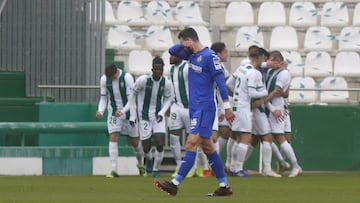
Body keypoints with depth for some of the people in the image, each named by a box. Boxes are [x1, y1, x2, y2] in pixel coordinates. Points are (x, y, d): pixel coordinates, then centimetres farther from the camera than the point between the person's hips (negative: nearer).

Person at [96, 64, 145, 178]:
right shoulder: (104, 79, -6)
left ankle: (140, 164, 36)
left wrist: (122, 111, -34)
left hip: (128, 112, -2)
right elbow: (103, 98, 3)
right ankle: (114, 170, -20)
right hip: (113, 113, 2)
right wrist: (100, 111, -16)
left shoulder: (127, 77, -18)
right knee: (113, 138, -17)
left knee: (135, 141, 8)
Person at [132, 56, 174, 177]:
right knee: (146, 147, 3)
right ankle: (149, 160, 41)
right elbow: (134, 93, 0)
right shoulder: (143, 80, -17)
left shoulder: (166, 83, -9)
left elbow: (168, 99, 7)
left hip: (158, 116, 1)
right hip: (144, 116, -1)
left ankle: (156, 169, 9)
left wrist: (162, 113, -7)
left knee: (160, 144, -14)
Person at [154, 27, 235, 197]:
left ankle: (175, 184, -17)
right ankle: (224, 186, 13)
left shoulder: (209, 56, -13)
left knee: (191, 144, -12)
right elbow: (172, 51, 22)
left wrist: (227, 106, -16)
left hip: (204, 108, -10)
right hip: (195, 107, 10)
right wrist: (185, 45, 4)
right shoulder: (192, 54, 12)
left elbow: (220, 81, -15)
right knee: (207, 148, 10)